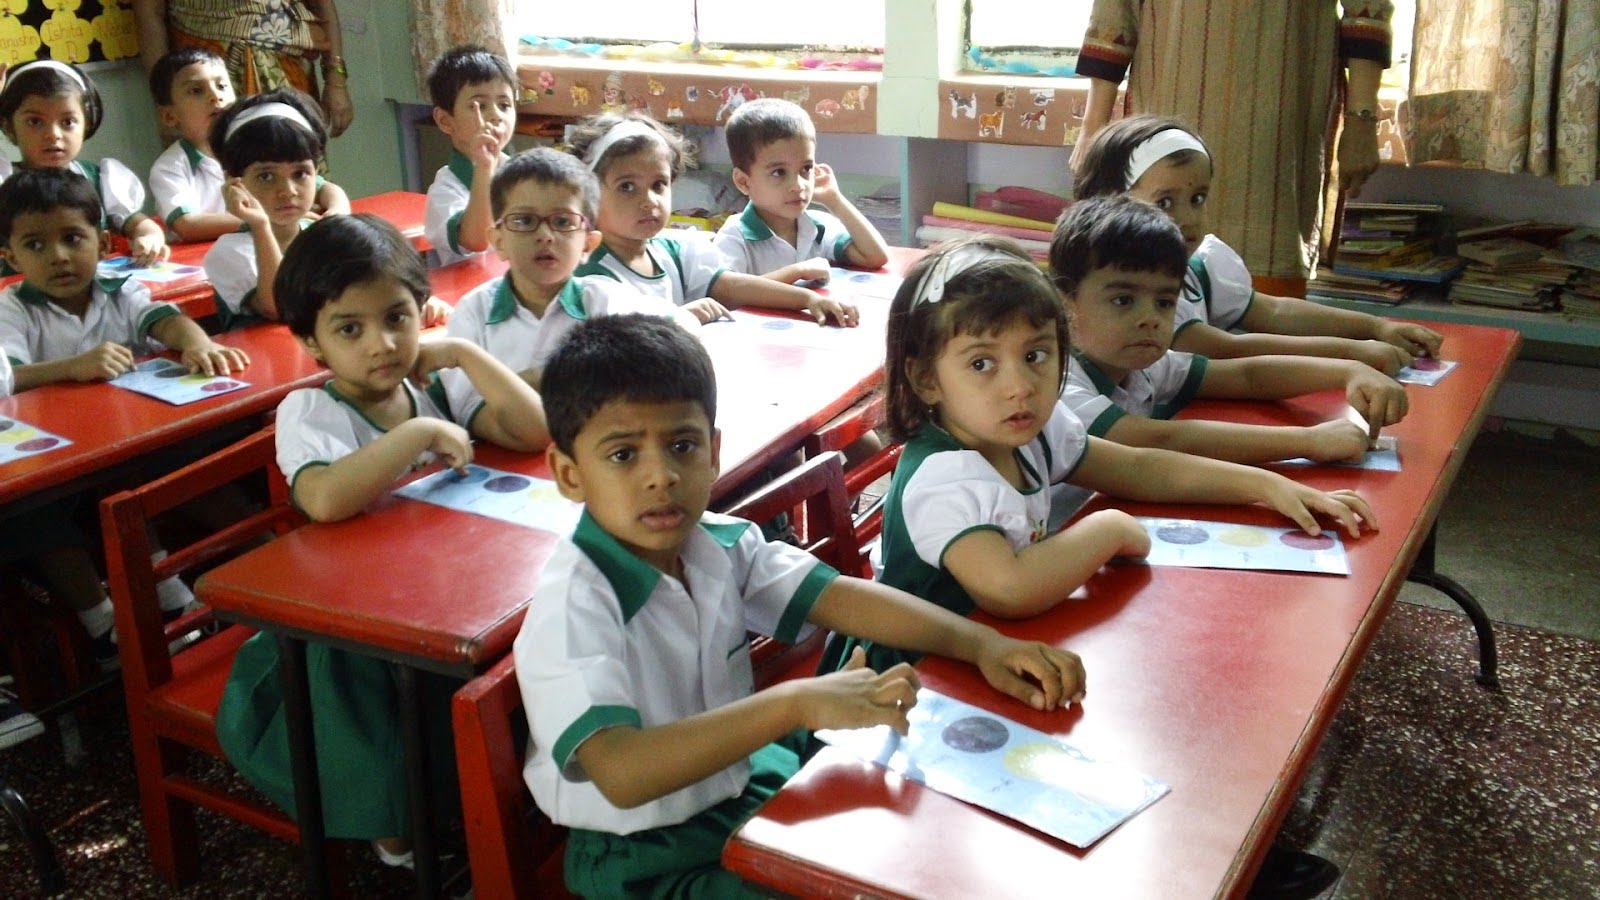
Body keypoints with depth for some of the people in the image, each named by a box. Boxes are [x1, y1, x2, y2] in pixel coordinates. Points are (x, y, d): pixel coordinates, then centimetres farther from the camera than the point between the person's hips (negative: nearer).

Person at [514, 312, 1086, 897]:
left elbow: (838, 595, -8)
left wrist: (982, 644, -20)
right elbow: (622, 773, -37)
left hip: (745, 782, 6)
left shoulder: (717, 544, -6)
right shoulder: (573, 605, -26)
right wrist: (797, 703, -43)